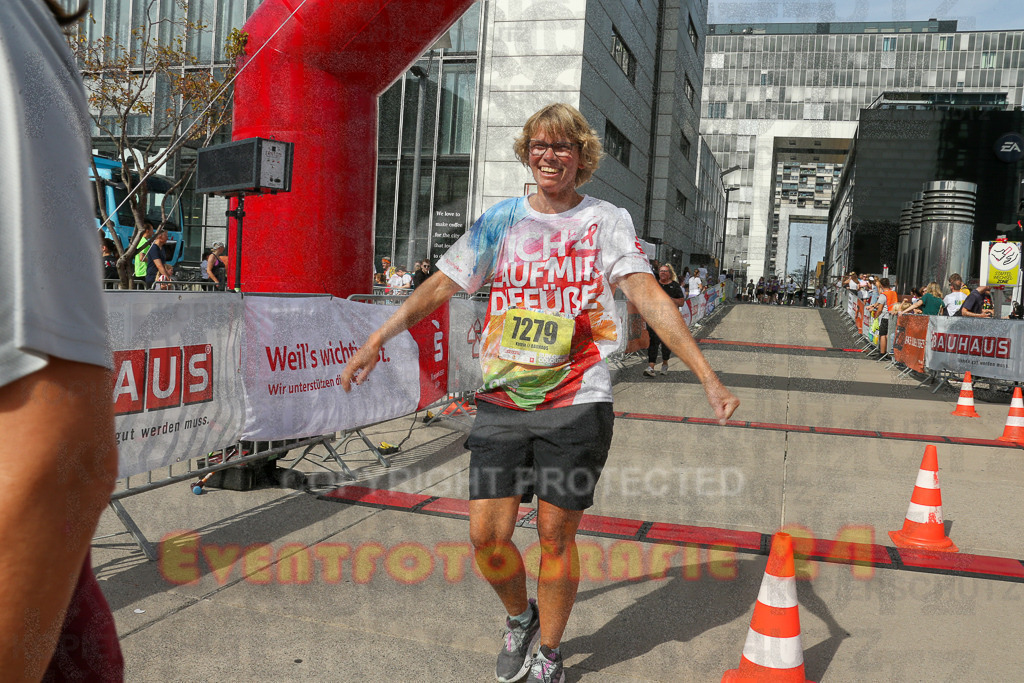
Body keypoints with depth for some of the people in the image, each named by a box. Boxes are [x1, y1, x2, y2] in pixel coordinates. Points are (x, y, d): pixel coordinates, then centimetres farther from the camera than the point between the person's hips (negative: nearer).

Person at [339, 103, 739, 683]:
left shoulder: (607, 221, 1)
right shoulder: (502, 220, 10)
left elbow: (648, 295, -10)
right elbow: (442, 284, 13)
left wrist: (706, 374, -21)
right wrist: (377, 341, 9)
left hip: (576, 405, -2)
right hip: (502, 402, 3)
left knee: (556, 534, 5)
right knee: (487, 535, 0)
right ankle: (520, 617, 32)